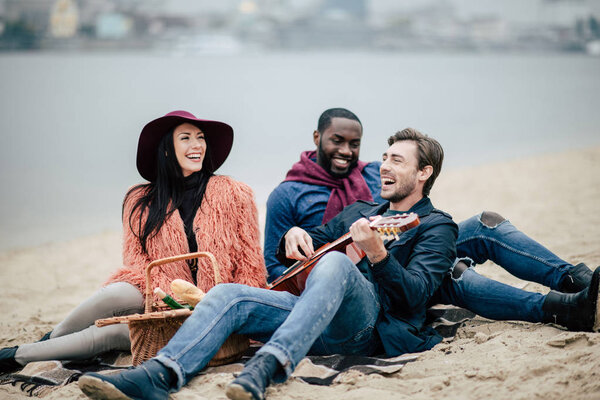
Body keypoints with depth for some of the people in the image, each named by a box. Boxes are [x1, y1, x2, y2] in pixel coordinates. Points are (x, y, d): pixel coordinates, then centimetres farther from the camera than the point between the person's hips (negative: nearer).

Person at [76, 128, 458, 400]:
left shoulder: (436, 226, 10)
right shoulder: (359, 211, 31)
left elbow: (415, 295, -7)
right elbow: (313, 242, 30)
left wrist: (377, 253, -24)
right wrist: (295, 235, 7)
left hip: (372, 322, -6)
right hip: (322, 322, 6)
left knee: (335, 264, -37)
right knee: (229, 295, -15)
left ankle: (269, 366, -55)